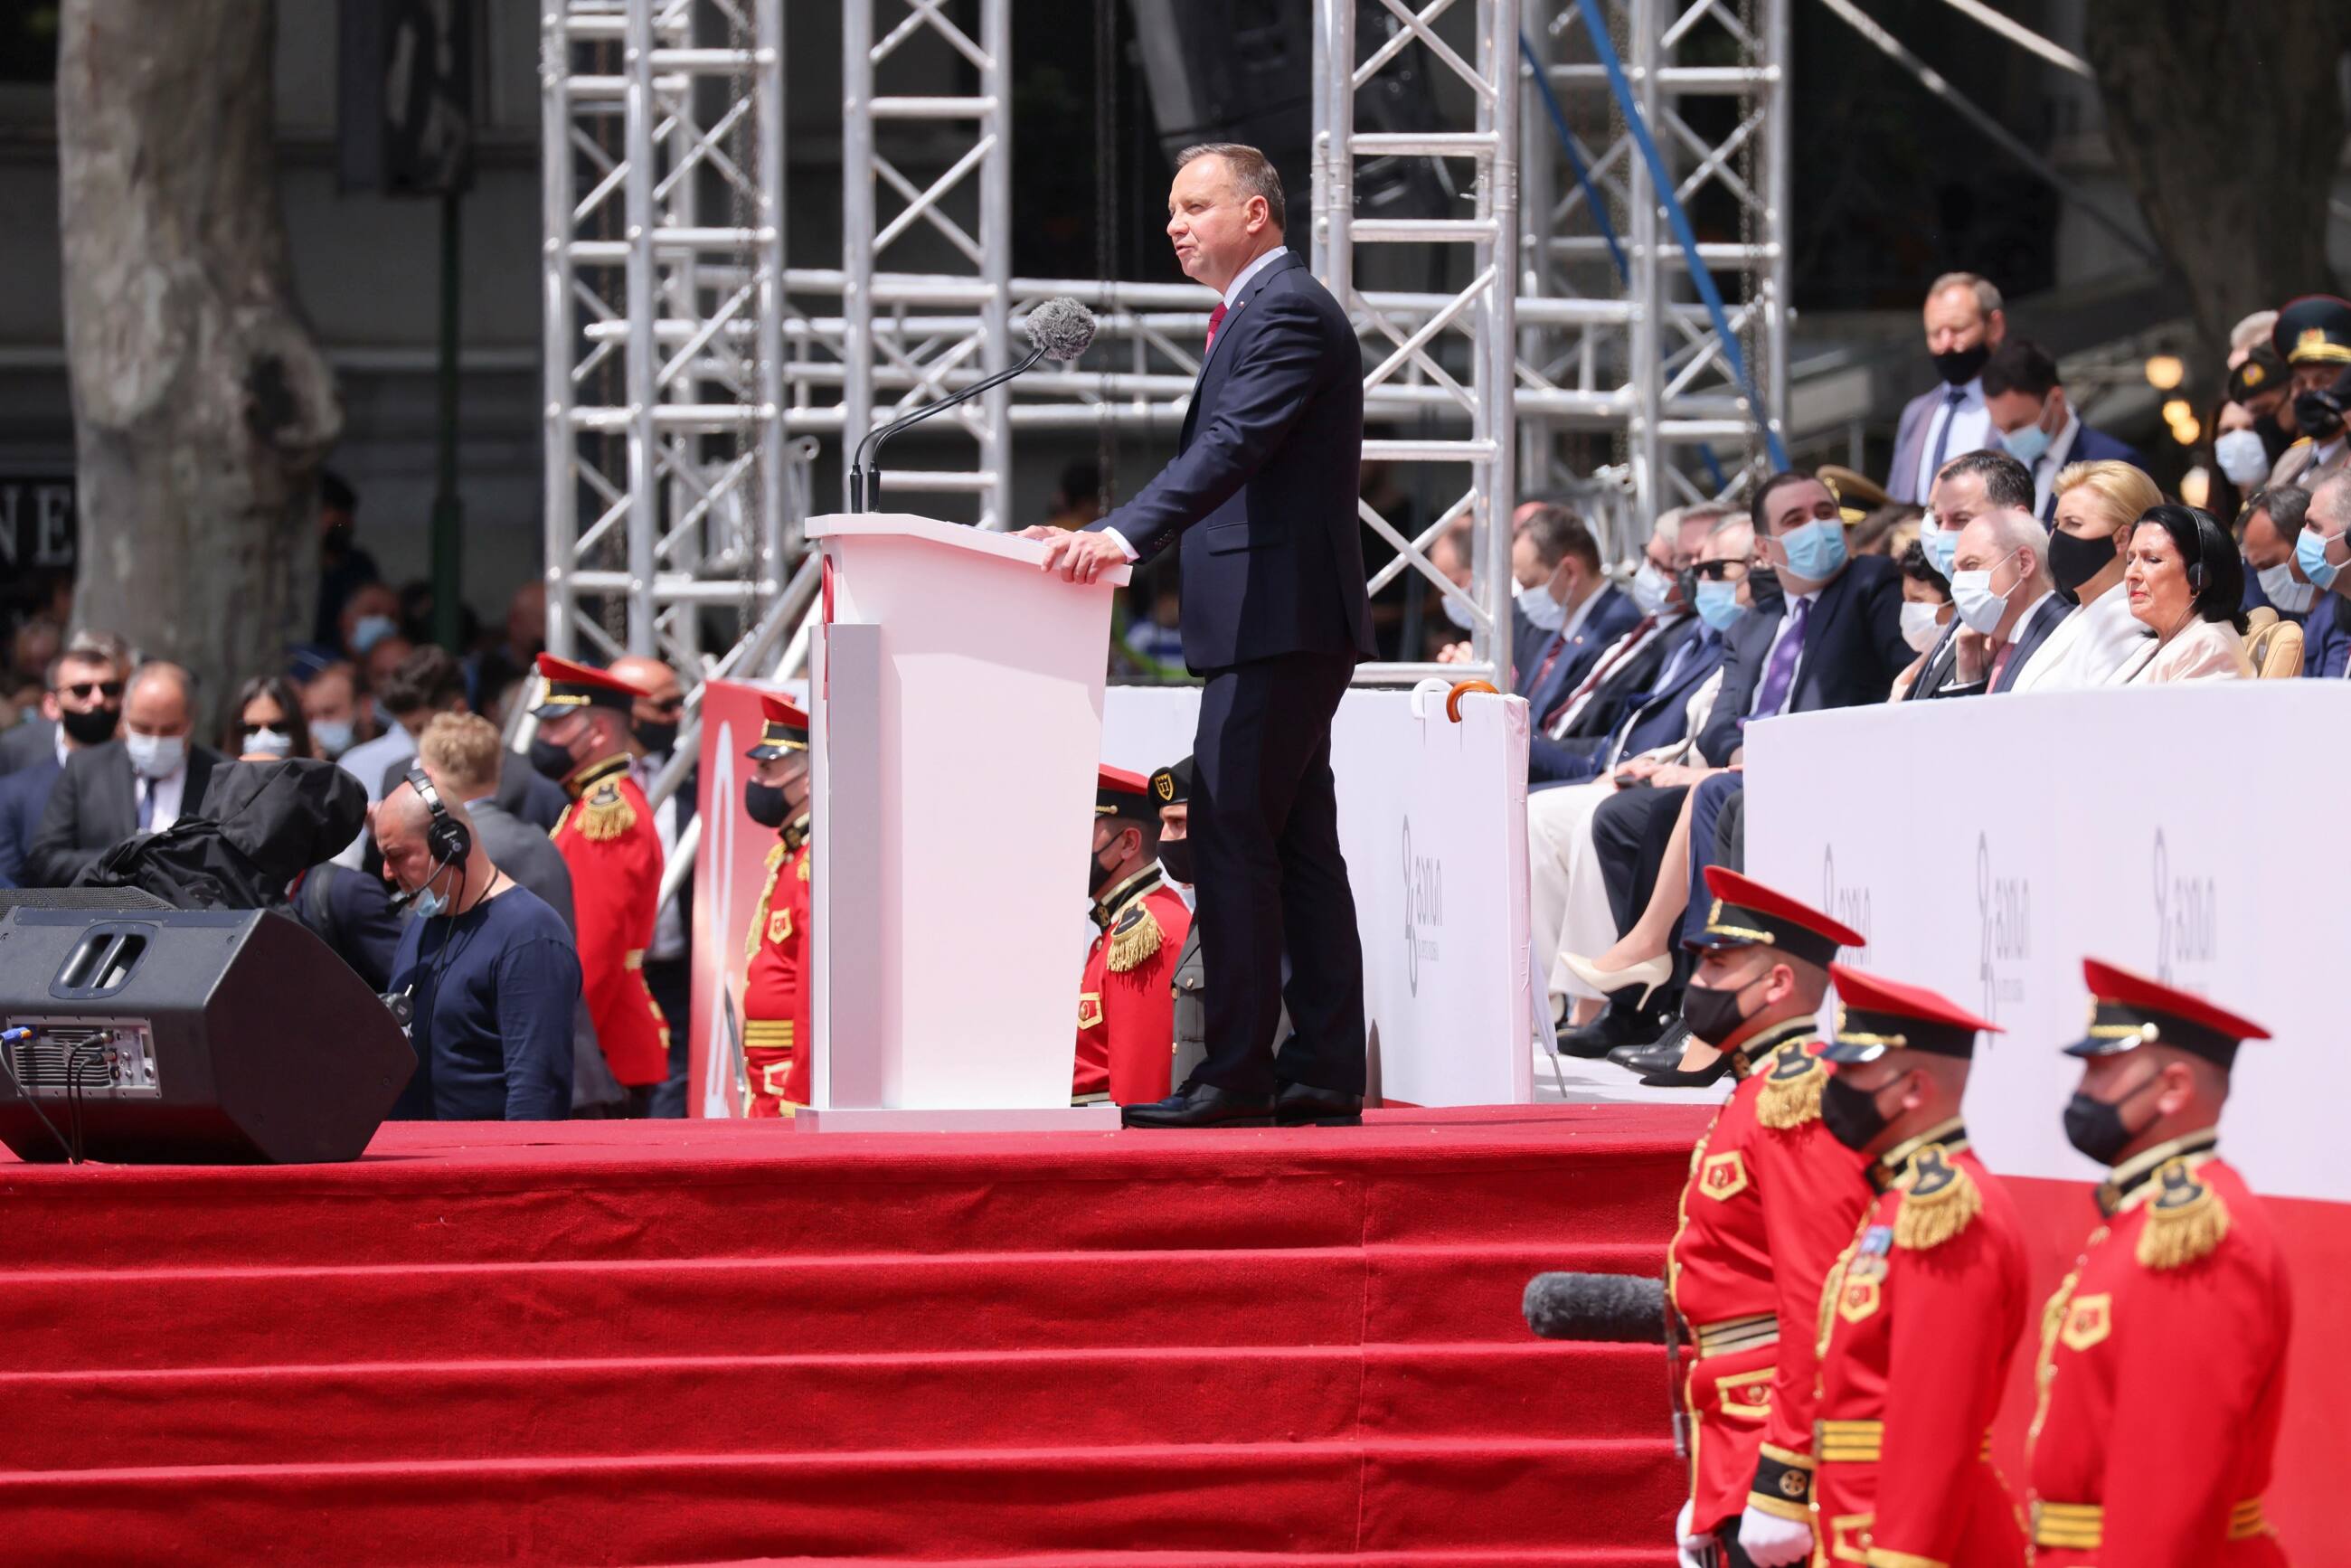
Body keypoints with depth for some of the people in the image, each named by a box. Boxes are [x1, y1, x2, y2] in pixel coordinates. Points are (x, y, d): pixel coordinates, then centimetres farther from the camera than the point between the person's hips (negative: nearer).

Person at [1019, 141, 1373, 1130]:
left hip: (1277, 621, -11)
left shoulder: (1287, 314, -12)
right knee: (1299, 846, 10)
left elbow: (1231, 448, -25)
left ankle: (1237, 1073, -13)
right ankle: (1327, 1072, 12)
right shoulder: (1265, 311, 22)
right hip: (1277, 622, 11)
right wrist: (1117, 538, 18)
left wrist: (1125, 535, -34)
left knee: (1232, 839, -12)